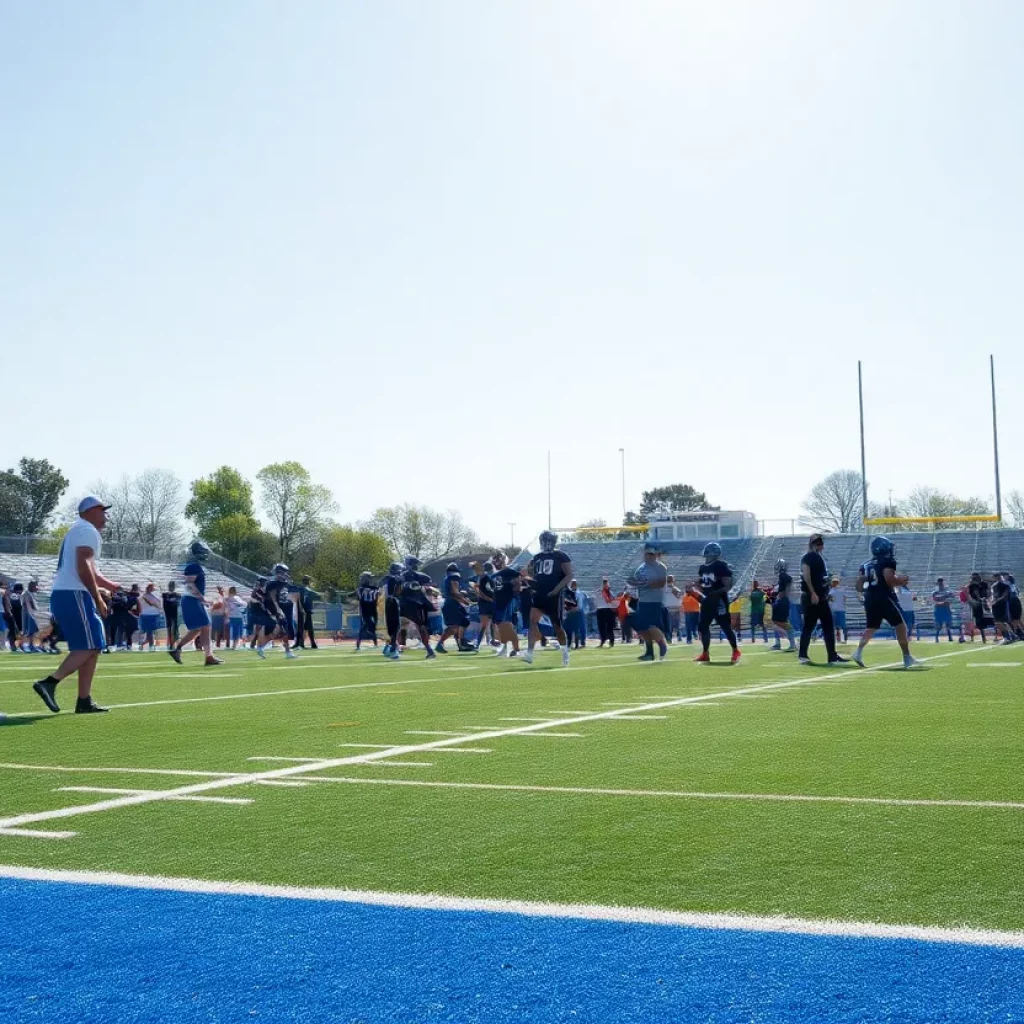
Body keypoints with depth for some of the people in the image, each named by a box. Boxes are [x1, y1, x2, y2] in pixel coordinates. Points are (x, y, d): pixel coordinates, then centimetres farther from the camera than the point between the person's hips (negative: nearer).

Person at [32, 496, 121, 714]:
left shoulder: (76, 531, 25)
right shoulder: (88, 531, -7)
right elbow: (83, 567, -19)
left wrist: (112, 586, 37)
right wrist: (98, 598, -18)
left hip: (60, 595, 10)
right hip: (74, 595, -10)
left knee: (91, 647, 10)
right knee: (89, 648, -10)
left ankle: (84, 701, 8)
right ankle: (49, 683, -19)